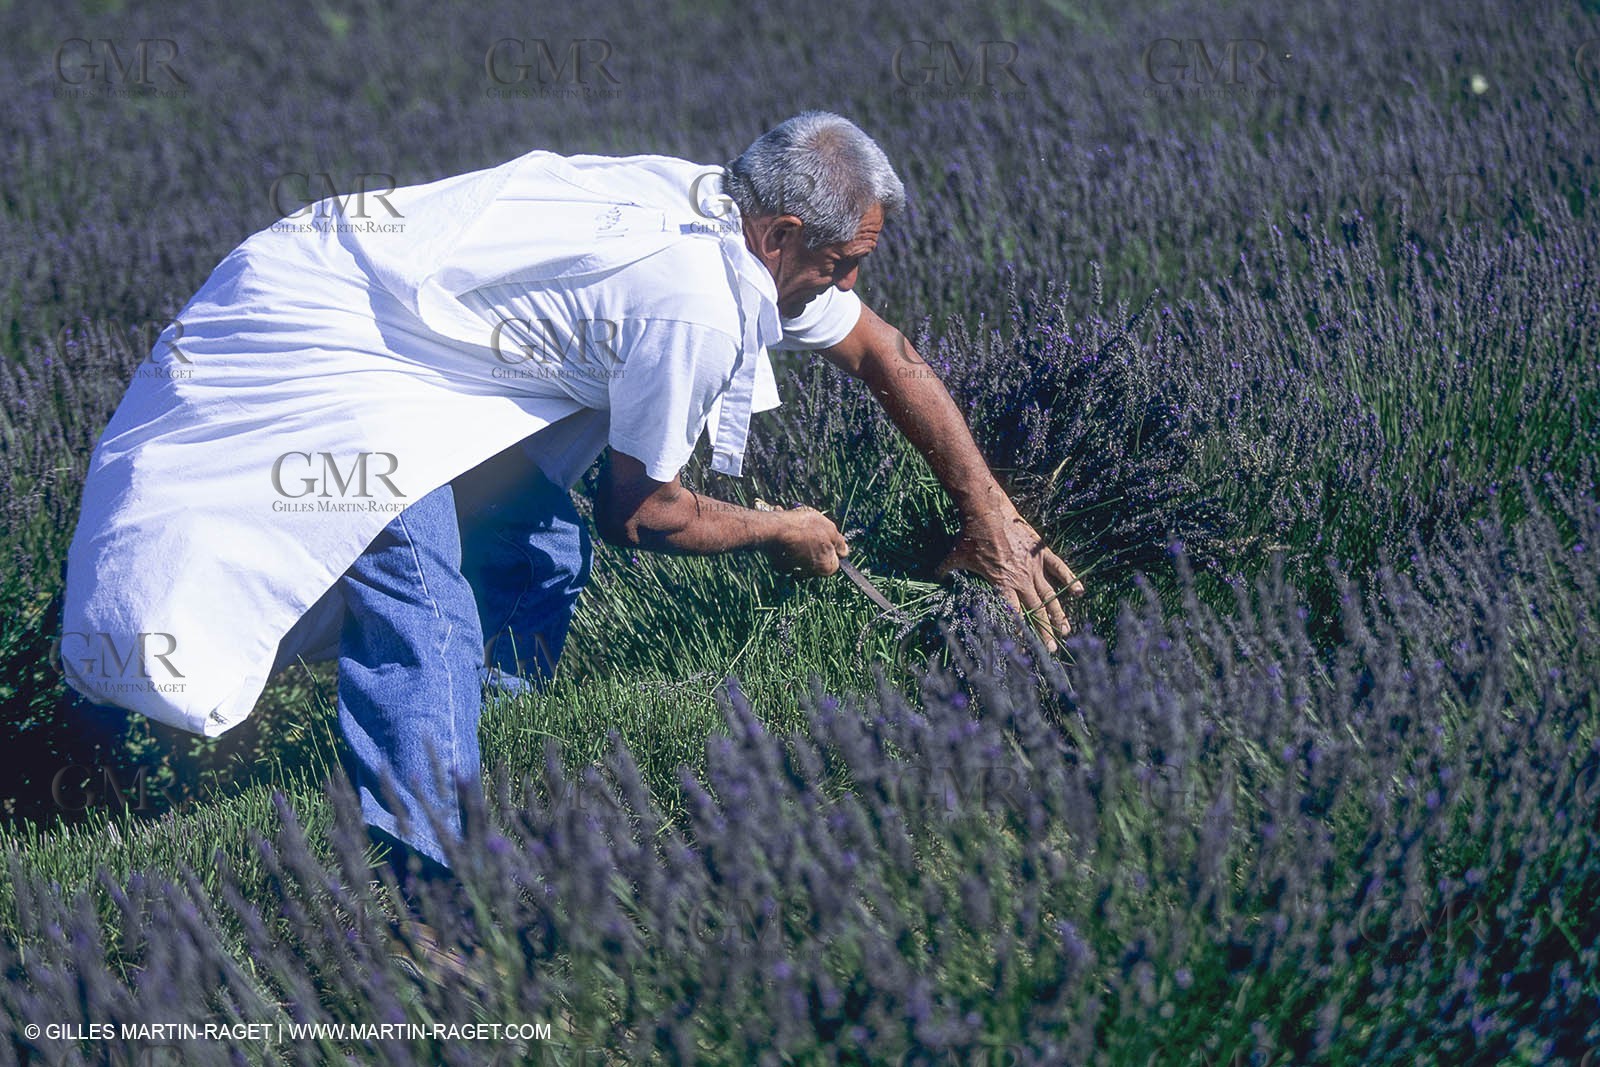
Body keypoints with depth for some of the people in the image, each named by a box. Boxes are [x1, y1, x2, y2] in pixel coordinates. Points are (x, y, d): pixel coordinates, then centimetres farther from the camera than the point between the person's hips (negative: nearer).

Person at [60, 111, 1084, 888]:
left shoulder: (717, 209, 4)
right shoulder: (697, 303, -23)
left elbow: (884, 354, 17)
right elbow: (639, 510, -10)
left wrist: (991, 515, 18)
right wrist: (781, 532, 6)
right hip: (316, 340, -10)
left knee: (542, 548, 9)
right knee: (416, 584, -24)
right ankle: (421, 866, -29)